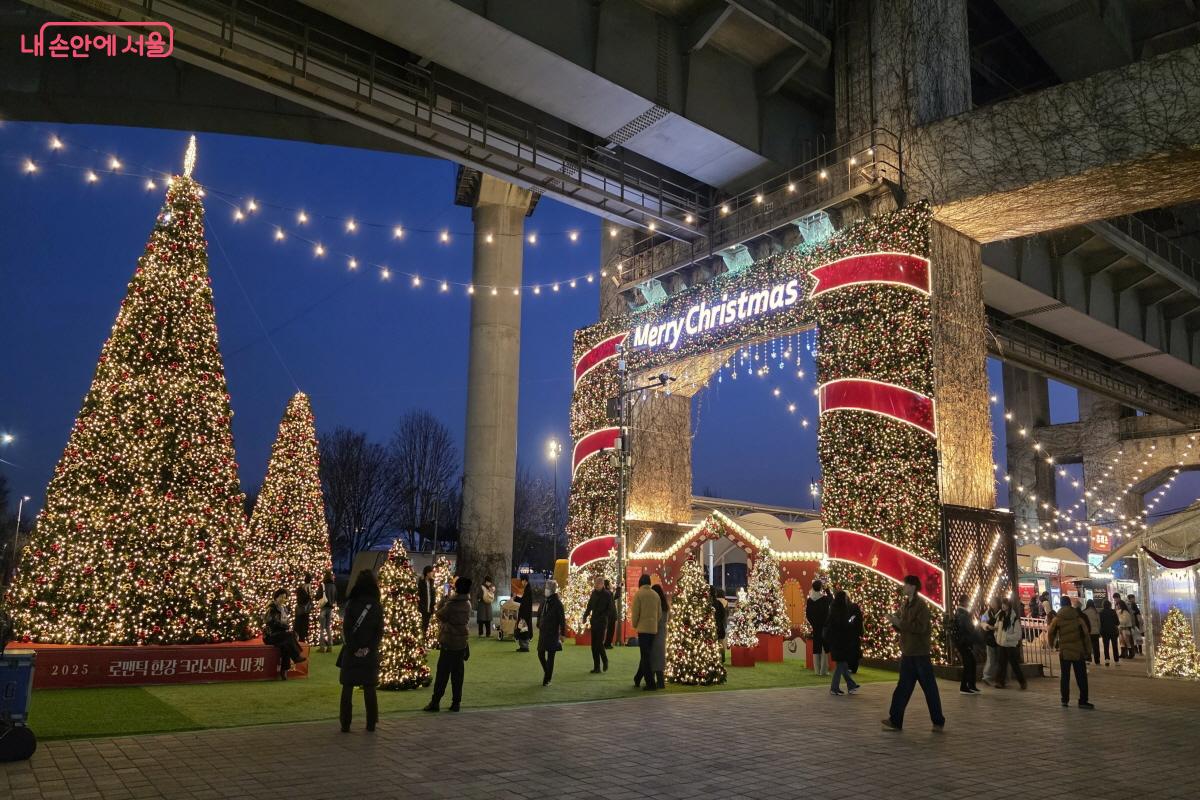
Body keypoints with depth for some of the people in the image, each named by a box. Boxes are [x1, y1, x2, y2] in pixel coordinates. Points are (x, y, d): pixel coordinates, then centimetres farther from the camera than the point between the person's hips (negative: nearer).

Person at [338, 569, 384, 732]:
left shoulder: (351, 603, -7)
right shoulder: (378, 606, -1)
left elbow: (346, 629, -10)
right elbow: (380, 631, -4)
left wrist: (354, 649, -7)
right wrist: (369, 648, -5)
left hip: (351, 653, -2)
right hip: (370, 654, 2)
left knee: (347, 688, 7)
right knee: (369, 689, 10)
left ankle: (345, 725, 6)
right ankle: (371, 724, 12)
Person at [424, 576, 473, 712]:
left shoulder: (452, 603, -17)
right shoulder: (467, 604, 4)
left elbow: (440, 615, -6)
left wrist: (443, 600, 4)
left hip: (449, 643, -6)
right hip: (462, 643, 6)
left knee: (442, 673, 0)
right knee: (458, 673, 8)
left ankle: (435, 702, 4)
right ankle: (456, 702, 10)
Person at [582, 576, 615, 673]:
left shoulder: (607, 595, -8)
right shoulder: (594, 593, 9)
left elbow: (612, 609, -10)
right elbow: (589, 606, 18)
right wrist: (585, 616, 8)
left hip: (602, 622, -6)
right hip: (594, 622, 6)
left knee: (599, 644, -9)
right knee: (594, 645, 6)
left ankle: (605, 661, 16)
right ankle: (596, 667, 12)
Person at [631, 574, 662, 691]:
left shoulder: (639, 594, -7)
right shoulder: (655, 595, 7)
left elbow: (635, 612, -9)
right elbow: (659, 612, 9)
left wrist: (635, 625, 6)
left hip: (643, 628, -5)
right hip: (653, 629, 5)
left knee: (645, 656, -2)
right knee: (646, 655, 15)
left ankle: (650, 684, -5)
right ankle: (637, 680, 25)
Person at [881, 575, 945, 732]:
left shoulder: (921, 605, -12)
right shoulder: (904, 605, 11)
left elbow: (920, 627, -23)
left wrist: (900, 623, -22)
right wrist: (895, 622, -4)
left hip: (920, 653, -7)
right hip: (907, 653, 7)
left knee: (930, 688, 3)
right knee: (903, 688, 8)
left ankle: (938, 721, 13)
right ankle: (895, 720, 9)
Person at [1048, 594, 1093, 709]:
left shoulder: (1057, 618, -1)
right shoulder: (1077, 617, -2)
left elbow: (1050, 633, -1)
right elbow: (1085, 634, -4)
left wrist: (1051, 643, 18)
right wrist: (1086, 650, 3)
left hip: (1064, 652, 1)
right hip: (1078, 652, 0)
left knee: (1065, 676, 10)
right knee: (1081, 677, 4)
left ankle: (1065, 700, 12)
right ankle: (1083, 701, 0)